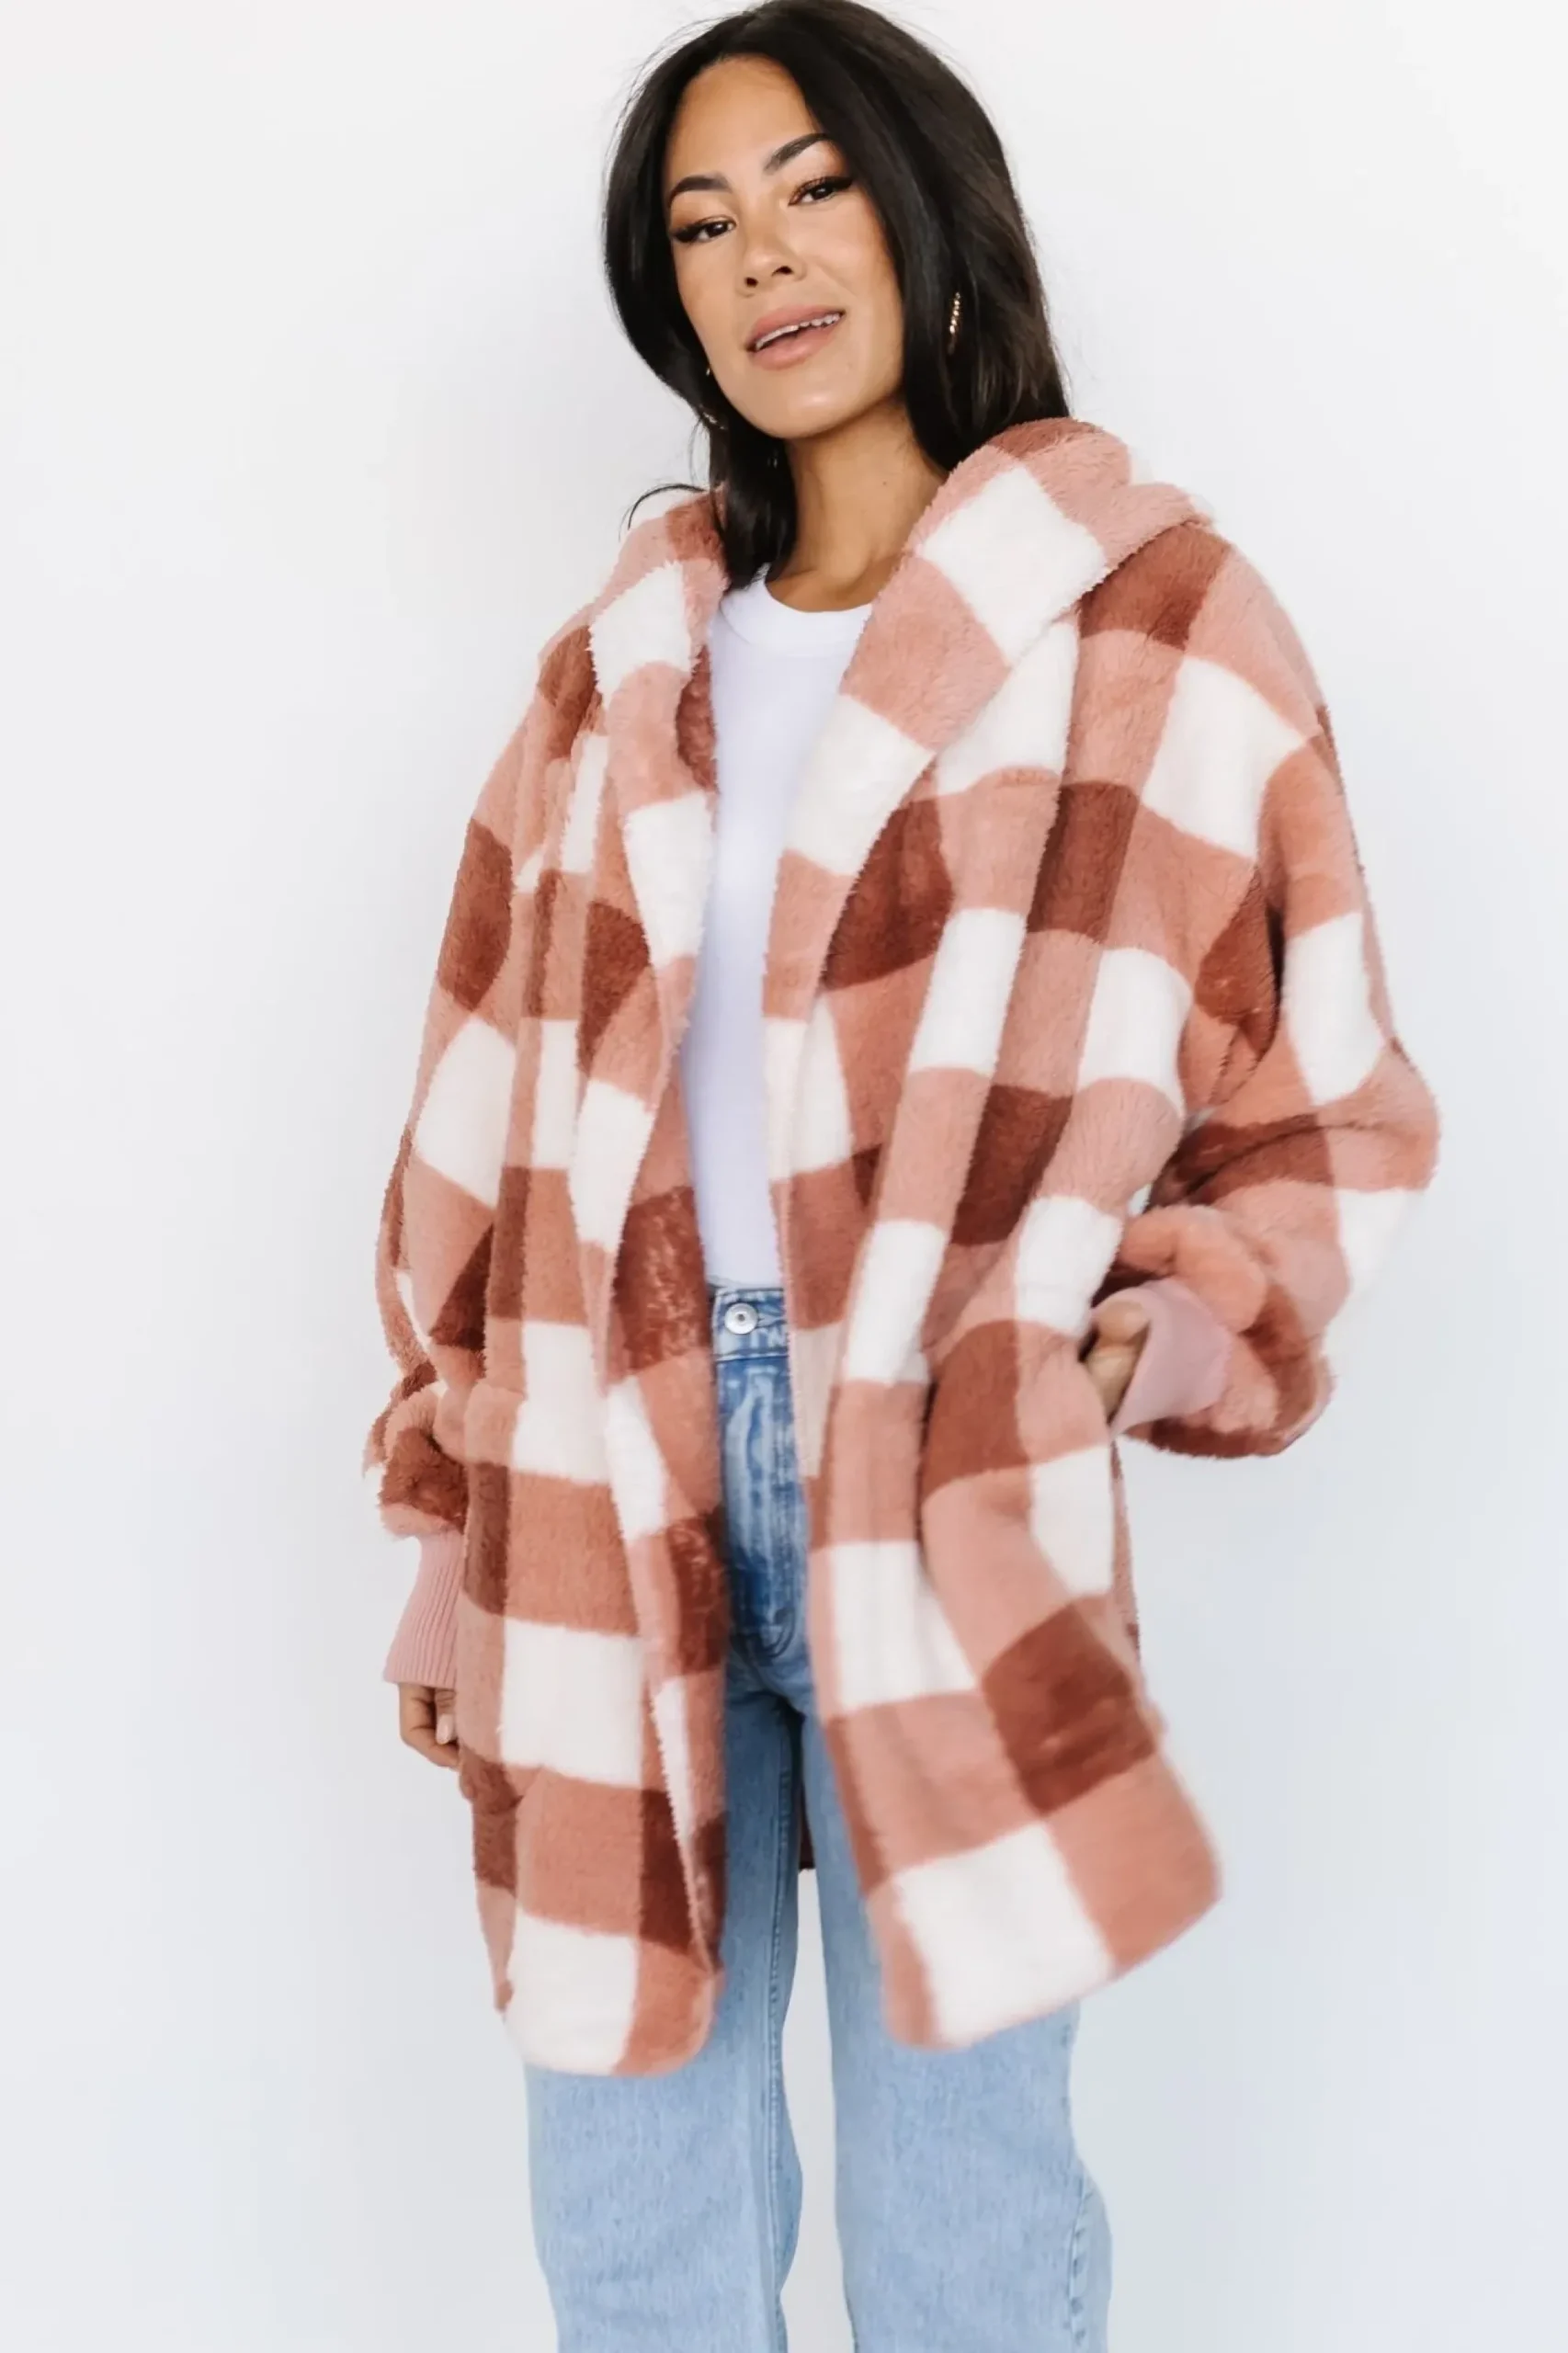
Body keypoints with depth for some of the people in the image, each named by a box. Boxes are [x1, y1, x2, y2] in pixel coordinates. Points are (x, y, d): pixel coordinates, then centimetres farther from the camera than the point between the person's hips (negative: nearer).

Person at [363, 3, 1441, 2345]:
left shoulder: (1152, 627, 0)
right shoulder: (626, 663, 11)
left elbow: (1327, 1106, 4)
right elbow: (494, 1114, 12)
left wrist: (1177, 1327, -13)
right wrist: (455, 1523, 12)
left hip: (953, 1521, -3)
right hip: (616, 1495, 4)